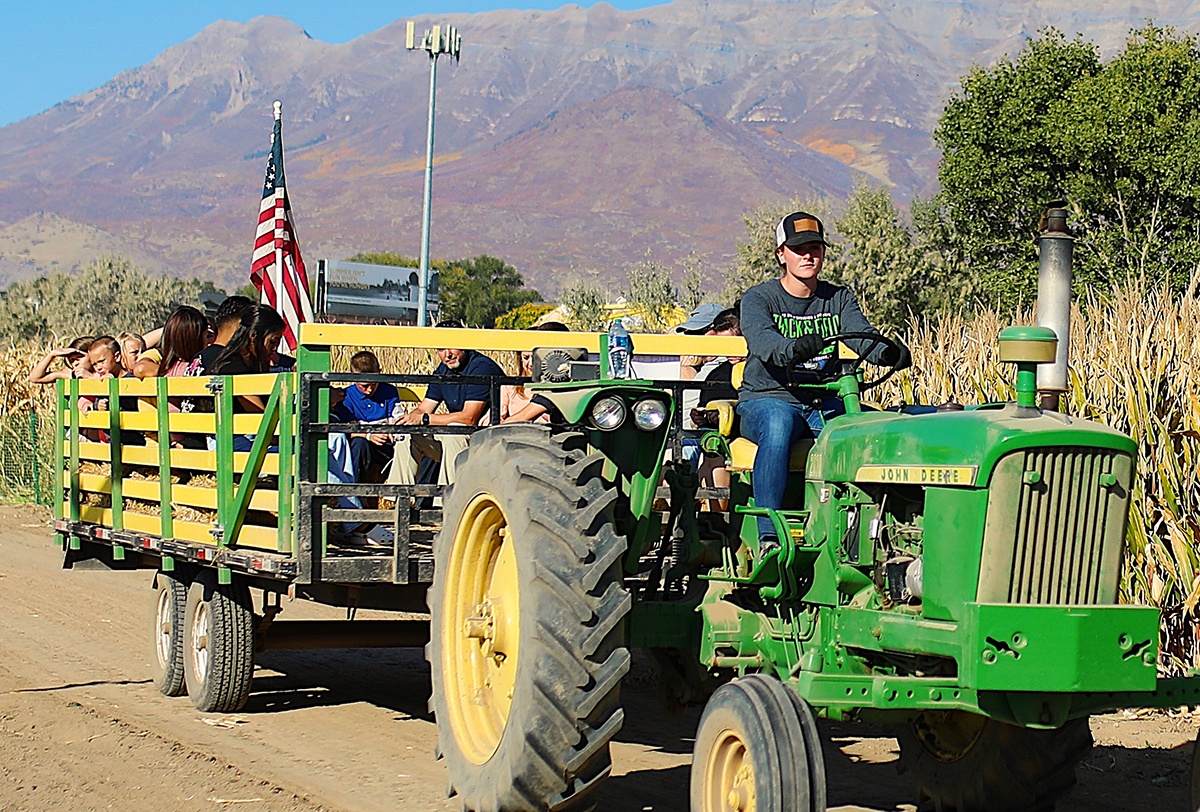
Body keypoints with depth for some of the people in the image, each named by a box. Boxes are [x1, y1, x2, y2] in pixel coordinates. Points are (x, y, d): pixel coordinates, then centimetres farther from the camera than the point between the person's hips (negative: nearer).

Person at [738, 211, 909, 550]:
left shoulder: (838, 299, 13)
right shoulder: (758, 299, 1)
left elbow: (861, 332, -7)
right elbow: (762, 341, -21)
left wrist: (887, 353, -32)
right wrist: (796, 349, -44)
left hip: (824, 403, 3)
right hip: (768, 398, -3)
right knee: (779, 424, -39)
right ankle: (768, 538, -44)